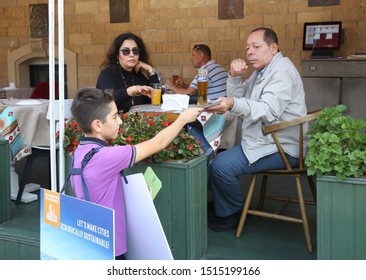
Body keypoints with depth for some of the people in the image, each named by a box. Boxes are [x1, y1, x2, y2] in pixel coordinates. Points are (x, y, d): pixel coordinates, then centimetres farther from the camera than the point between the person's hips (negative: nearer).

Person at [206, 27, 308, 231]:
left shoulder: (281, 70, -15)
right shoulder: (262, 71, 18)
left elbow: (269, 111, -30)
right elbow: (238, 97, 15)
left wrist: (233, 104, -44)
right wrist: (235, 77, -3)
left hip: (281, 147, -11)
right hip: (263, 140, 11)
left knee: (221, 166, -21)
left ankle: (234, 213, 2)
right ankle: (224, 209, 21)